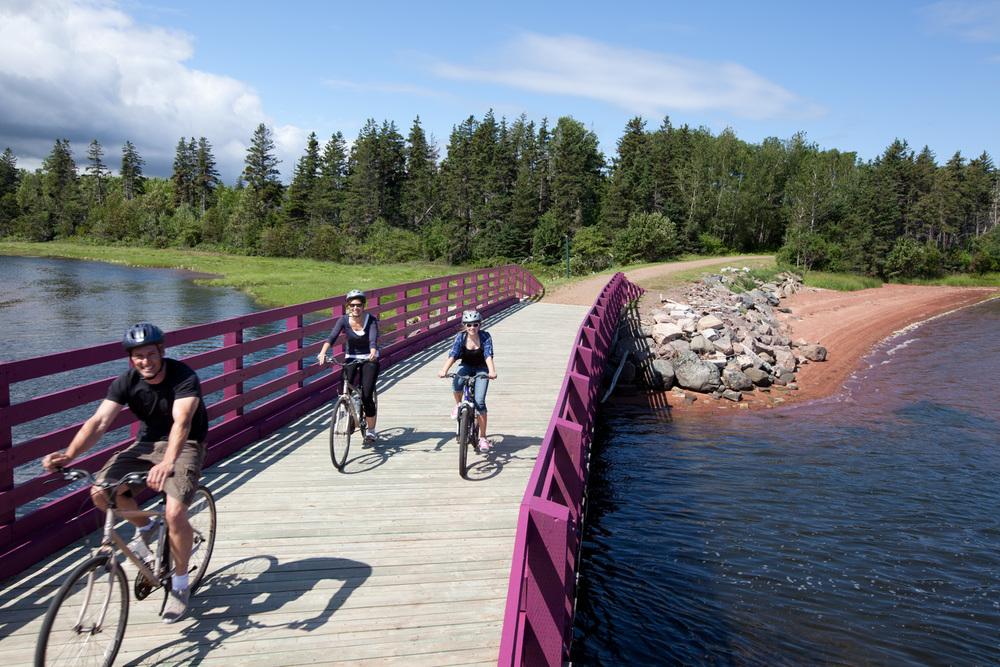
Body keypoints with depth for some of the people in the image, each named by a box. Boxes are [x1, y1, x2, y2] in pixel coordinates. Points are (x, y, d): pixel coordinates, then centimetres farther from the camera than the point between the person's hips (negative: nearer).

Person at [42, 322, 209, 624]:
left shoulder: (183, 377, -24)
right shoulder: (126, 382, -10)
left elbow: (181, 422, -40)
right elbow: (99, 421, -19)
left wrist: (167, 463, -57)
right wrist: (69, 454, -37)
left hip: (185, 446, -5)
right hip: (148, 443, 5)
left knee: (175, 512, -25)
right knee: (100, 491, -17)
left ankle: (180, 585, -2)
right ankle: (144, 528, 15)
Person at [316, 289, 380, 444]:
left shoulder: (371, 320, -16)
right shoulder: (344, 320, -11)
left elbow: (373, 339, -30)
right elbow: (332, 336, -24)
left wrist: (373, 353, -52)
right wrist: (322, 352, -41)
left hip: (369, 359, -2)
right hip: (351, 358, 2)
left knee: (366, 396, -11)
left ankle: (371, 431, 9)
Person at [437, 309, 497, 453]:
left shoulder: (485, 337, -19)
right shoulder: (461, 337, -16)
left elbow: (488, 355, -31)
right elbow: (452, 354, -27)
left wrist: (492, 371, -50)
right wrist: (444, 370, -44)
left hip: (481, 369, -1)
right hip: (466, 366, 1)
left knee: (479, 401, -16)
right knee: (456, 383, -34)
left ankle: (483, 437, -6)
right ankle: (458, 405, -1)